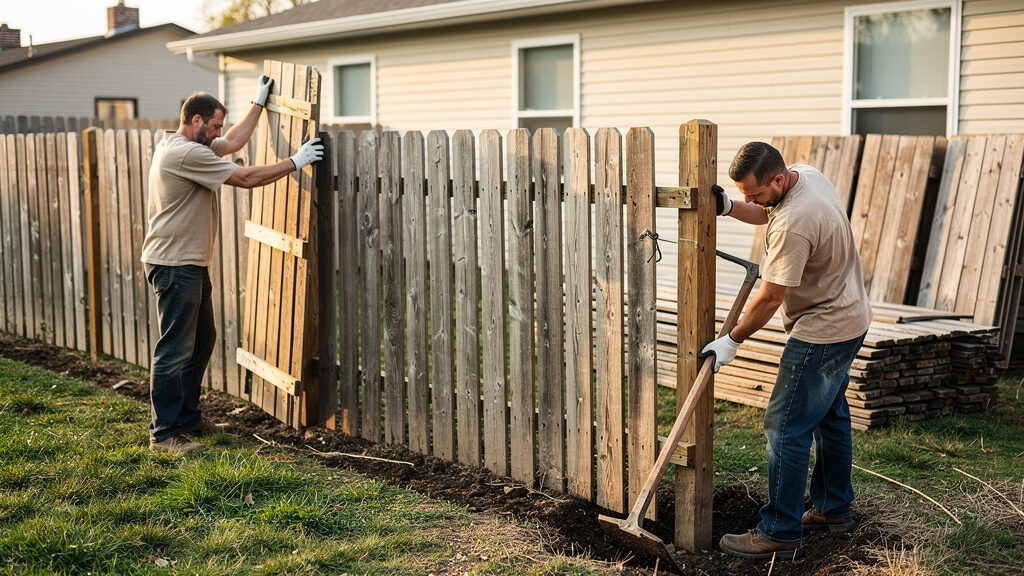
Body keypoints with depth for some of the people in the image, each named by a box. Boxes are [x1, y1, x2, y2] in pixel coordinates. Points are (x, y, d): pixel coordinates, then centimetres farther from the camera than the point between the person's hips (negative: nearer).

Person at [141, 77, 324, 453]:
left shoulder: (190, 146, 13)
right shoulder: (185, 153, -19)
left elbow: (233, 143, 26)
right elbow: (246, 178, -18)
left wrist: (259, 103, 28)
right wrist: (295, 162, -9)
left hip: (191, 264, 11)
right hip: (174, 265, -11)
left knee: (202, 340, 18)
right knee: (175, 349, -7)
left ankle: (187, 416, 28)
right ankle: (163, 433, 0)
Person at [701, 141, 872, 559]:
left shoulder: (794, 223, -30)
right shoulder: (806, 174, 0)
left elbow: (770, 297, -24)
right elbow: (764, 214, 18)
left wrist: (732, 341, -14)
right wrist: (729, 207, -3)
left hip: (822, 332, -11)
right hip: (847, 319, 11)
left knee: (787, 428, -8)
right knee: (831, 415, 21)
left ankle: (780, 535, -4)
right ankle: (834, 509, 35)